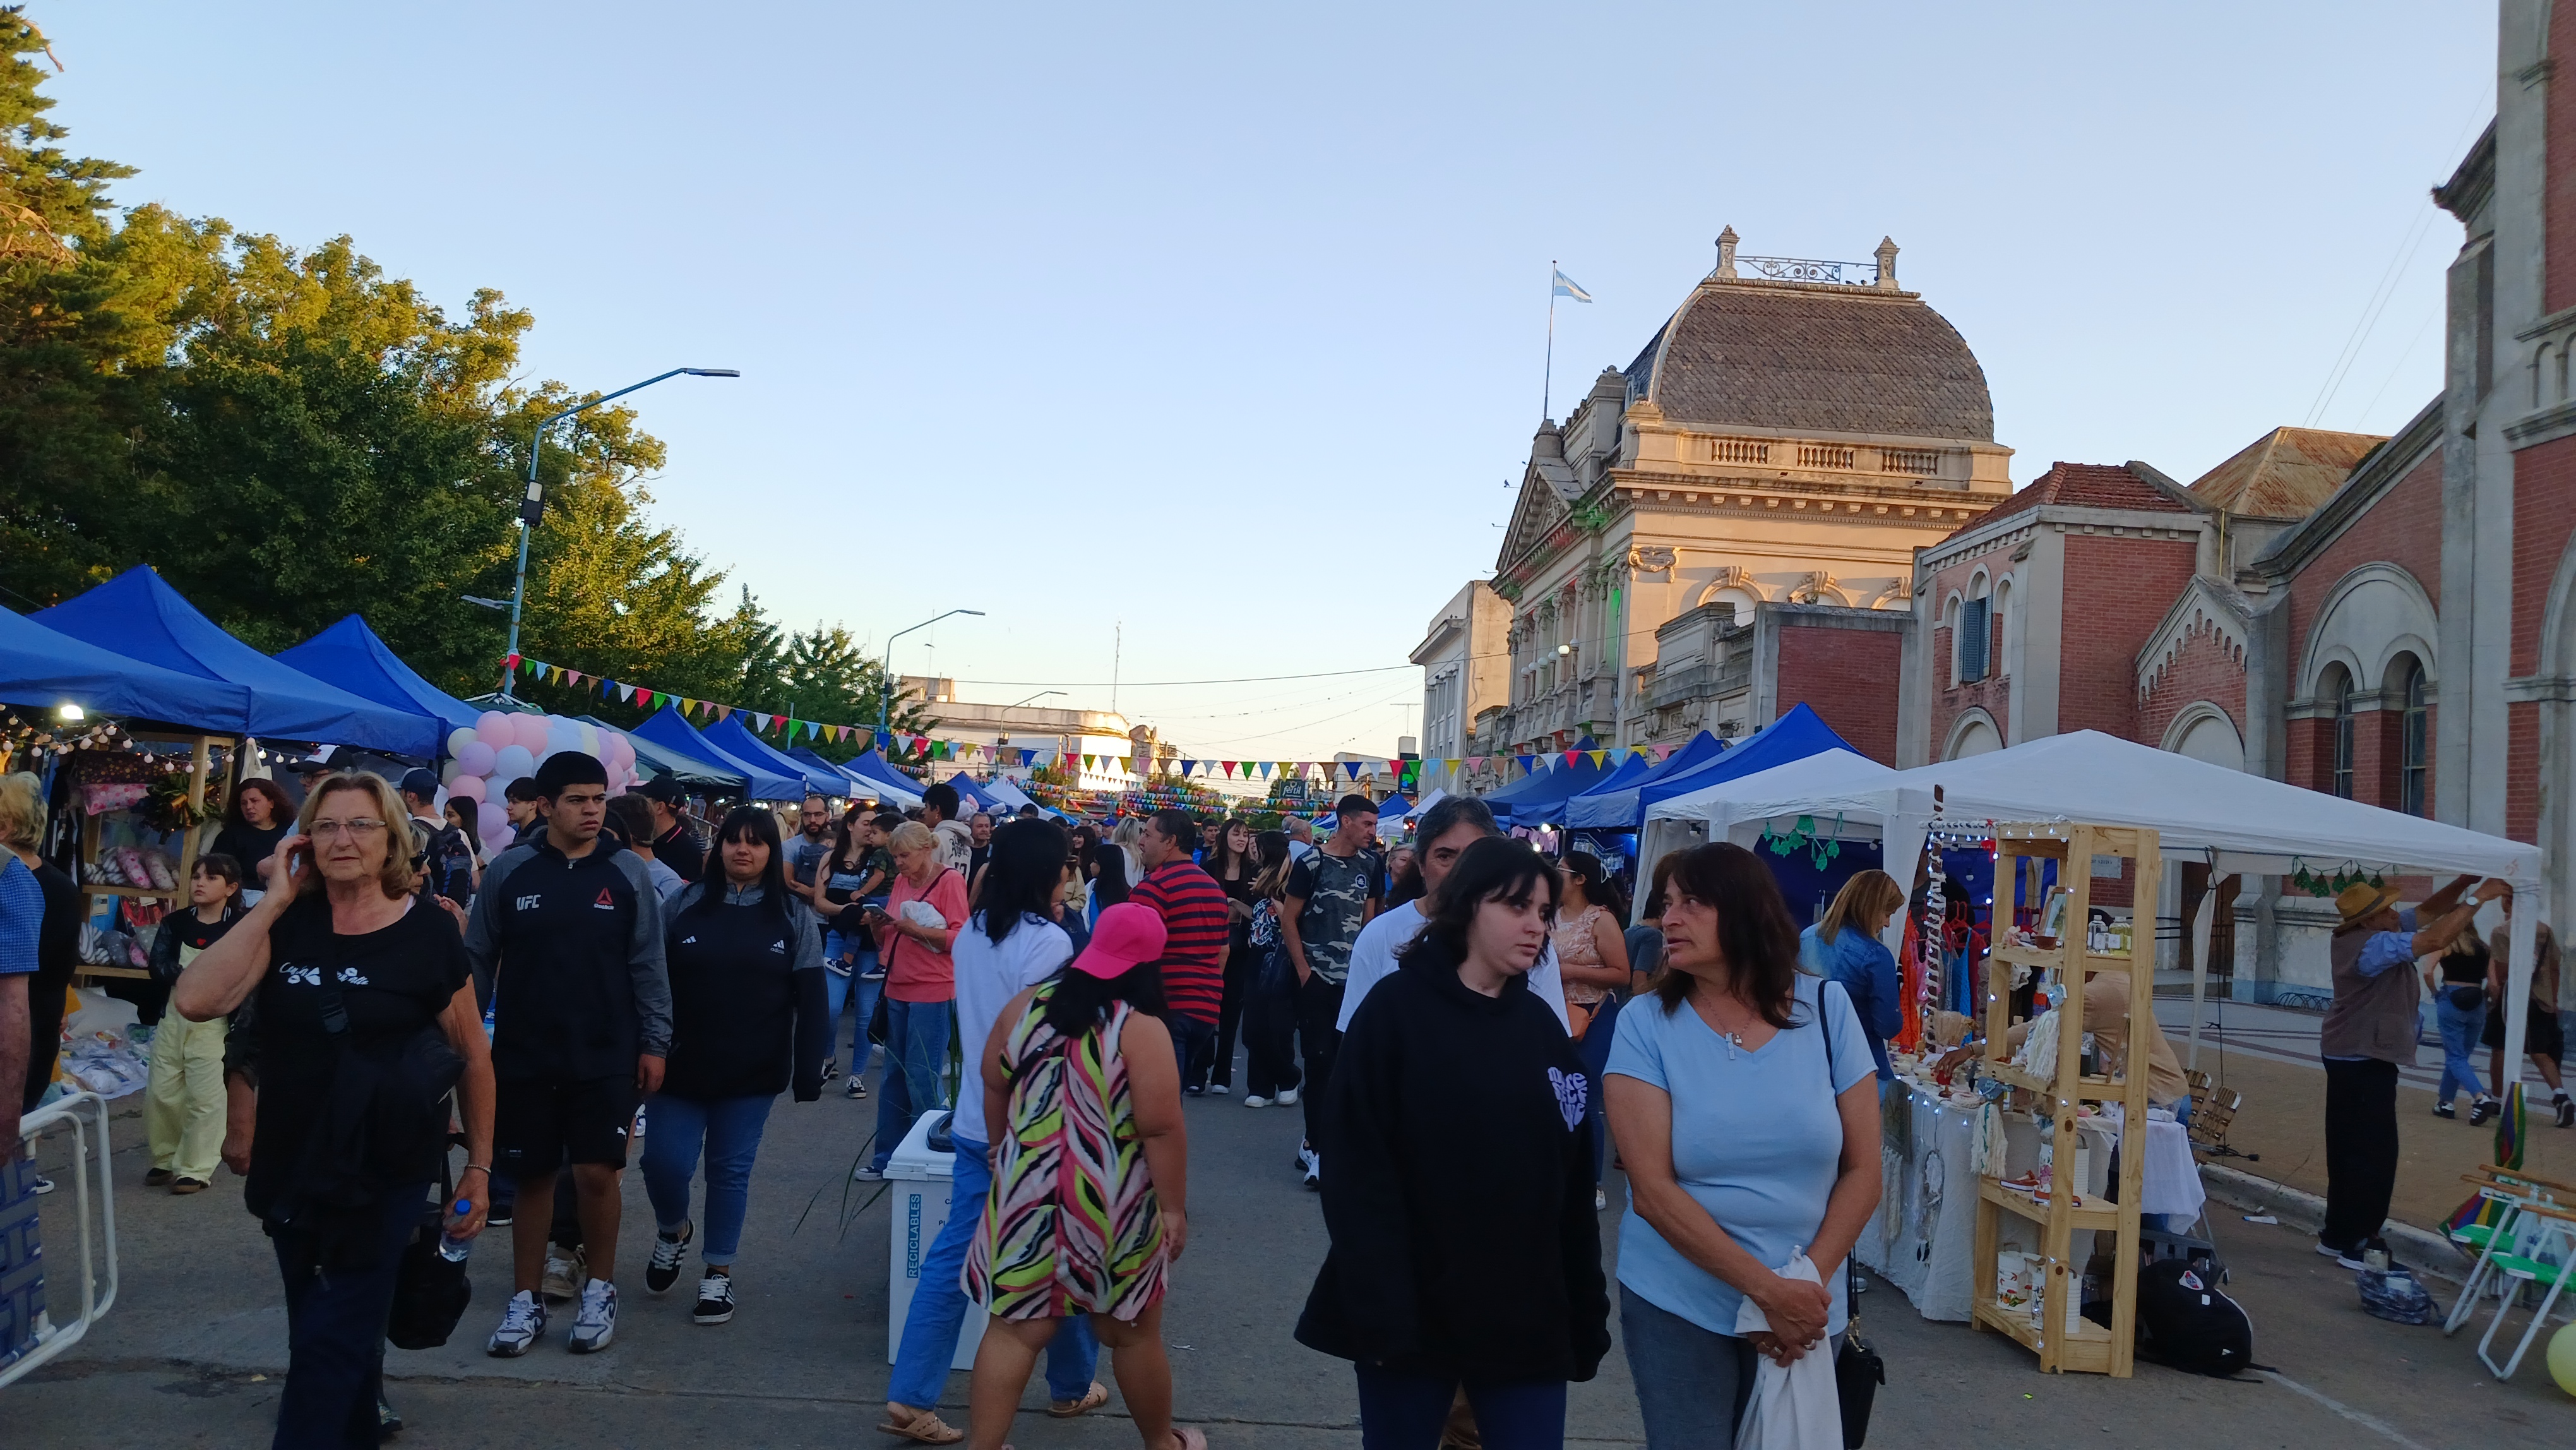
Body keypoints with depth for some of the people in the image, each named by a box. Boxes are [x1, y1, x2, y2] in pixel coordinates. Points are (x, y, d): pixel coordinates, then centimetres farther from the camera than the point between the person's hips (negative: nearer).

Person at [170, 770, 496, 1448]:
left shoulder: (429, 932, -9)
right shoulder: (288, 924, -1)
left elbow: (474, 1058, -3)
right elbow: (195, 999, -17)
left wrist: (480, 1168, -2)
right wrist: (274, 901, -14)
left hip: (382, 1179, -4)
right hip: (290, 1171, 4)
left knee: (330, 1346, -4)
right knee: (335, 1334, 19)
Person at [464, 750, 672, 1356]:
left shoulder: (628, 872, -2)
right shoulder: (509, 870, -1)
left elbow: (647, 965, 1)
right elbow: (478, 959, 5)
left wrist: (654, 1043, -1)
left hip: (605, 1056, -1)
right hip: (524, 1054, 1)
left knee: (597, 1174, -3)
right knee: (533, 1177, 8)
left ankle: (599, 1292, 17)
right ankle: (526, 1301, 21)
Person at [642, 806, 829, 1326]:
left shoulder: (793, 916, 1)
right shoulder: (686, 905, 1)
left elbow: (810, 1000, -1)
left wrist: (807, 1071, -6)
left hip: (753, 1070, 0)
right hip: (683, 1064, 0)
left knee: (731, 1171, 6)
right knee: (664, 1161, -1)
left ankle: (718, 1274, 20)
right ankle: (673, 1231, 30)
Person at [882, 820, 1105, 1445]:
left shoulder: (972, 933, 6)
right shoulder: (1047, 941, -18)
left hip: (978, 1120, 7)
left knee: (953, 1256, 8)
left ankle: (909, 1399, 5)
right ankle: (1071, 1387, 27)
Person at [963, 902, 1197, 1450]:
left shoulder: (1027, 1004, 1)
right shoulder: (1141, 1029, -16)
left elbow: (993, 1082, 12)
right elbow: (1161, 1128, -18)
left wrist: (1004, 1154, 24)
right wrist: (1174, 1206, -10)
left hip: (1029, 1194, 4)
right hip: (1109, 1205, -4)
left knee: (1015, 1326, 10)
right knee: (1133, 1332, 14)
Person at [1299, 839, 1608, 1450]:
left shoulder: (1542, 1026, 8)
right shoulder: (1396, 1010, -7)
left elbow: (1572, 1180, 8)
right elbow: (1360, 1173, -12)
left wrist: (1586, 1313, 5)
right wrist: (1380, 1312, -19)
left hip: (1527, 1317, 4)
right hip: (1414, 1311, -3)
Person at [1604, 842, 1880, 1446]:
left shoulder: (1826, 1008, -4)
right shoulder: (1646, 1023, -9)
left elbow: (1863, 1171, -1)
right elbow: (1652, 1191, -14)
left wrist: (1809, 1285, -12)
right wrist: (1767, 1289, -18)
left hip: (1806, 1309, 2)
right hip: (1678, 1307, -2)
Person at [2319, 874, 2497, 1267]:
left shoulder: (2362, 936, 6)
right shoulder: (2375, 945, -22)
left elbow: (2427, 912, 11)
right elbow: (2436, 939, -30)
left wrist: (2463, 884, -4)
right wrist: (2477, 899, -20)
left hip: (2348, 1056, 11)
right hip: (2365, 1061, -11)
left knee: (2350, 1147, 16)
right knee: (2373, 1151, -6)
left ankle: (2341, 1231, 24)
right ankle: (2346, 1239, -2)